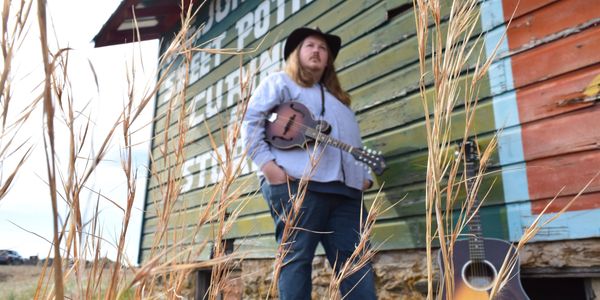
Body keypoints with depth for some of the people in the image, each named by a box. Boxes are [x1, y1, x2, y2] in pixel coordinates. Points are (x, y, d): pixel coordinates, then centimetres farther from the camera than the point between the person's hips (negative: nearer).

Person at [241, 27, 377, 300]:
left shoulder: (339, 99, 35)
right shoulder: (281, 82, 16)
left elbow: (355, 144, 31)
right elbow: (250, 119, 1)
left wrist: (365, 174, 11)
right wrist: (266, 164, -12)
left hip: (345, 188, 6)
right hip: (297, 183, -6)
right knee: (296, 259, -8)